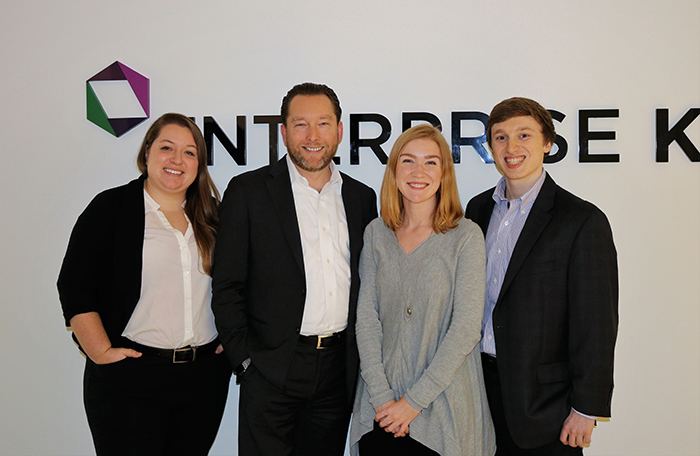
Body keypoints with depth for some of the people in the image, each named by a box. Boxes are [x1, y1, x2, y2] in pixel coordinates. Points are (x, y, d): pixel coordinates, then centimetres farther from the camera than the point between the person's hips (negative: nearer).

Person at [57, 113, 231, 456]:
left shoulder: (211, 215, 10)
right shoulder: (110, 207, -2)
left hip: (204, 377, 4)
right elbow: (75, 287, -5)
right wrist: (100, 352, -11)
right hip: (129, 380, -4)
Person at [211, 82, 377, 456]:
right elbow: (227, 287, -4)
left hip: (338, 370, 4)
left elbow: (367, 284, 13)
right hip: (271, 371, -3)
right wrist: (245, 360, -9)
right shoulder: (248, 191, -3)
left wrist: (362, 358, 7)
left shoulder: (361, 197, 9)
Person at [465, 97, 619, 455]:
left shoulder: (583, 221, -11)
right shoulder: (478, 209, 7)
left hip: (542, 397, -5)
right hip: (478, 383, 5)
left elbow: (596, 325, -12)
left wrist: (586, 409, -12)